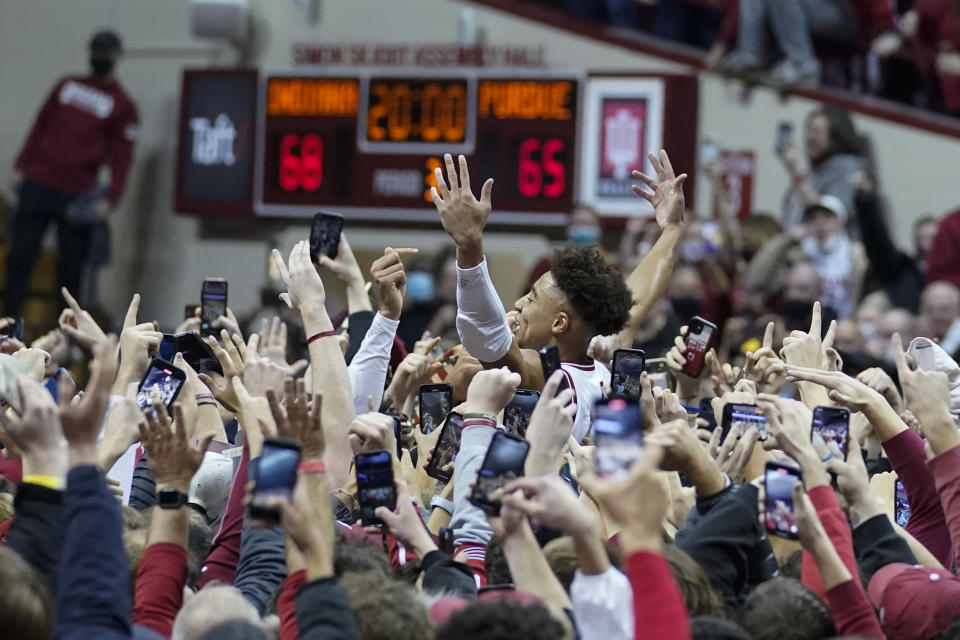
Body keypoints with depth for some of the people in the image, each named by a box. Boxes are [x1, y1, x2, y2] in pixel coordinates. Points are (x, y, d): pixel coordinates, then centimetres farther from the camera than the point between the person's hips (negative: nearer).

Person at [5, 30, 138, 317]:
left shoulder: (123, 106, 4)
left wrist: (110, 199, -13)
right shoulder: (66, 86, 15)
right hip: (37, 184, 3)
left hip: (77, 195, -3)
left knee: (70, 271, -3)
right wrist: (23, 165, 6)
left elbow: (121, 157, -2)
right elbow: (40, 126, 16)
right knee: (19, 258, -1)